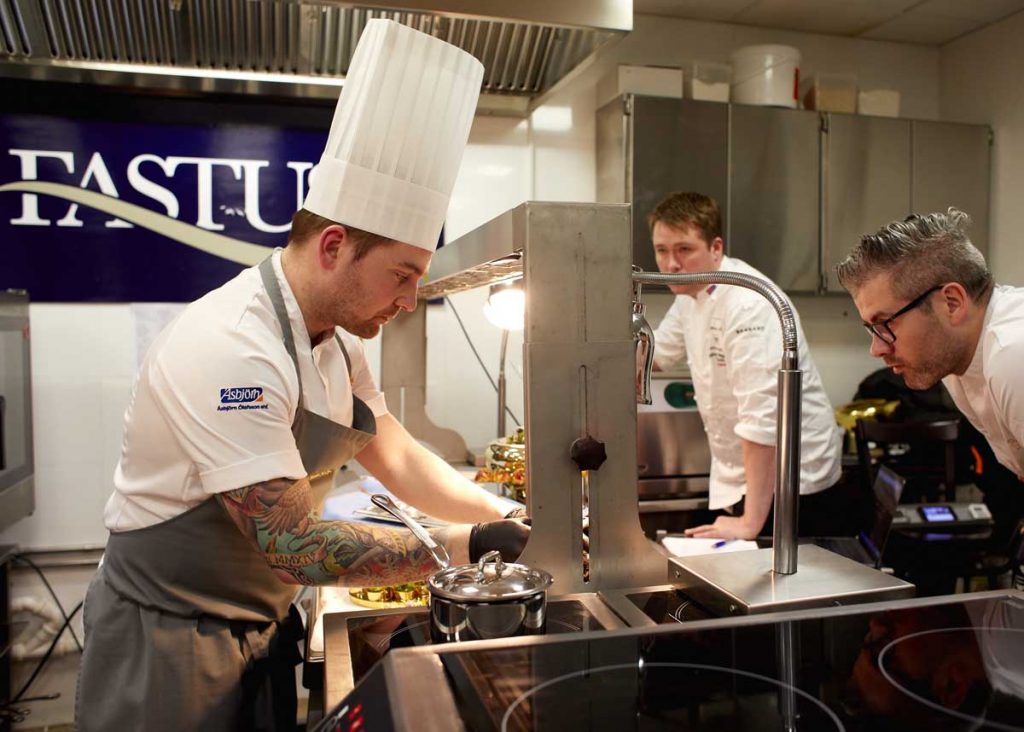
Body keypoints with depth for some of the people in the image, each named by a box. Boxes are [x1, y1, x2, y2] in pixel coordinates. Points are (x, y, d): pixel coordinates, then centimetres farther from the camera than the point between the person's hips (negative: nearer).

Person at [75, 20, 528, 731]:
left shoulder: (336, 340, 0)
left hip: (262, 629, 8)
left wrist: (507, 515, -5)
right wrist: (462, 545, -23)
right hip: (169, 650, -8)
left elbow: (399, 459, 5)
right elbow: (296, 548, -31)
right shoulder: (231, 349, -30)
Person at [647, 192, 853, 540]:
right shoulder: (692, 292, 2)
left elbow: (763, 419, -31)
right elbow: (657, 353, 20)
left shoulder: (749, 304, -27)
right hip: (735, 481, 8)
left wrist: (751, 523, -30)